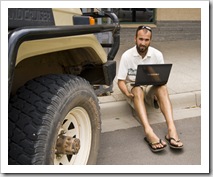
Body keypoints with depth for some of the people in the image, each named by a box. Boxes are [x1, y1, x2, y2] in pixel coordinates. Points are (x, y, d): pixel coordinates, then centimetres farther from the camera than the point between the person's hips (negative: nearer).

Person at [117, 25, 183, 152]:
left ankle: (171, 129, -46)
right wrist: (127, 93, -29)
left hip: (151, 86, 2)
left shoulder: (157, 54, -4)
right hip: (133, 87, -1)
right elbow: (121, 80, -8)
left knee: (162, 88, -32)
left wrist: (158, 93, -21)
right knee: (138, 90, -37)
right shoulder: (127, 56, -10)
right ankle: (148, 132, -54)